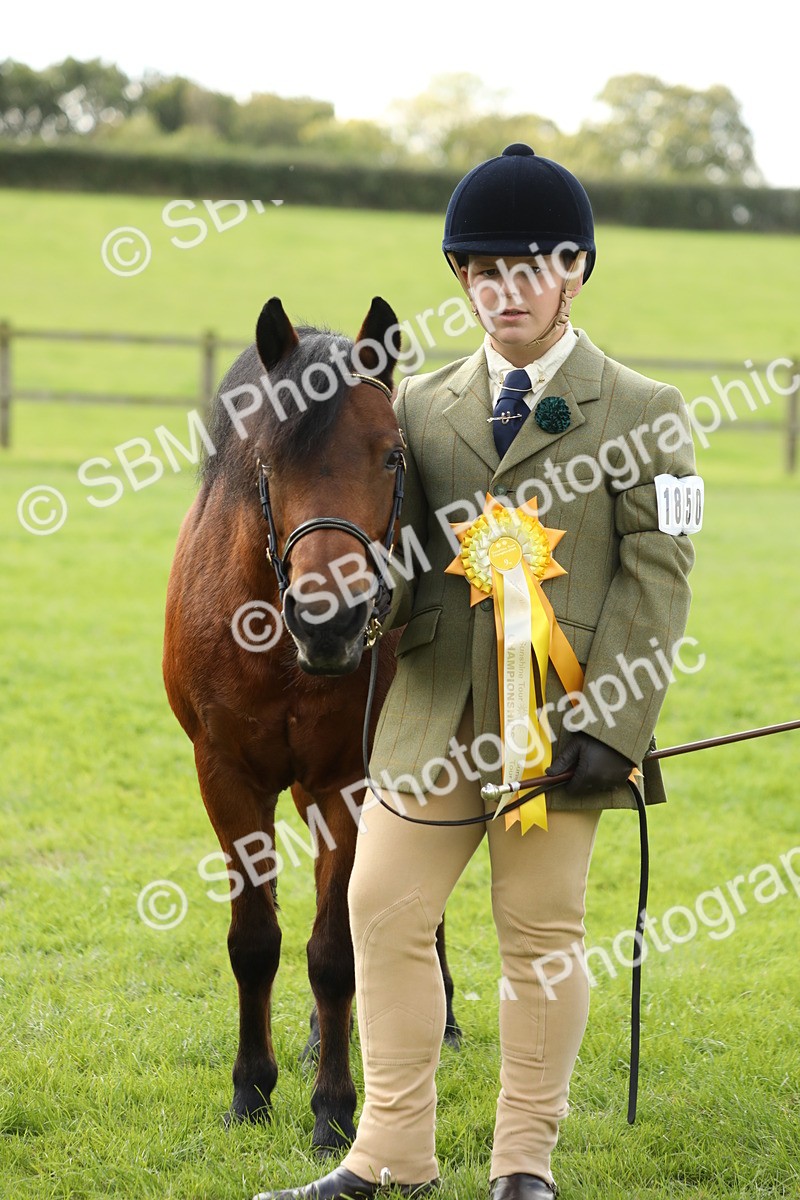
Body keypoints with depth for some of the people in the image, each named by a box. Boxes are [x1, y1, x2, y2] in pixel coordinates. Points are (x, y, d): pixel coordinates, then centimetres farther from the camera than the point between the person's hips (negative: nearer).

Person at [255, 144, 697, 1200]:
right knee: (384, 915, 4)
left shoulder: (642, 415, 1)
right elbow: (395, 552, 14)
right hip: (430, 720, 4)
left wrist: (610, 720, -13)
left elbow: (657, 576, -4)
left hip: (558, 724, -4)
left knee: (543, 937, 5)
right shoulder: (419, 408, 12)